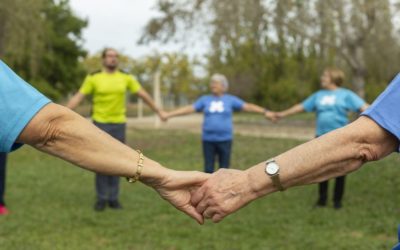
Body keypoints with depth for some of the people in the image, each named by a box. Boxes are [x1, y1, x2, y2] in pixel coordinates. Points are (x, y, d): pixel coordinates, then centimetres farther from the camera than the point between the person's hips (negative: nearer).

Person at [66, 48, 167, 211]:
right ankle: (101, 199, 8)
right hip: (100, 124, -2)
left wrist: (158, 111, 14)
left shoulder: (125, 77, 2)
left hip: (119, 124, 2)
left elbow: (143, 94, 10)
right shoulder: (93, 78, -5)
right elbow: (78, 97, -5)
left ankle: (113, 198, 12)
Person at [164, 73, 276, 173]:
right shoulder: (204, 99, 7)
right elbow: (188, 109, 6)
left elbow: (247, 106, -6)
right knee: (208, 169, 3)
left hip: (225, 140, -1)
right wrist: (168, 115, 0)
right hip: (208, 140, 1)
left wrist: (265, 112, -18)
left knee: (224, 169, 3)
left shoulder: (230, 99, 2)